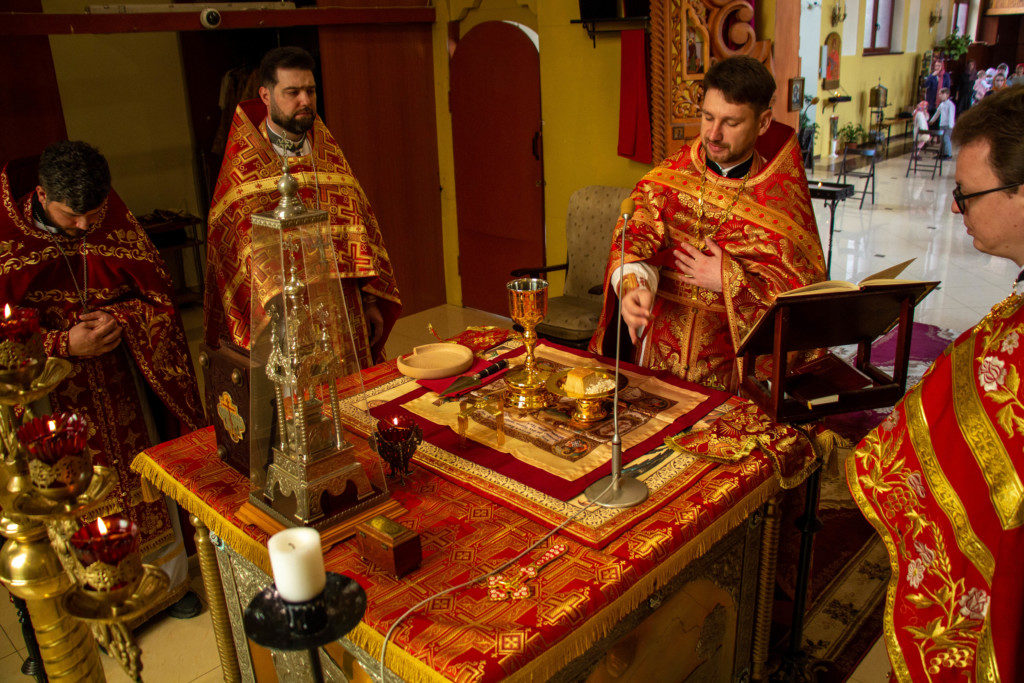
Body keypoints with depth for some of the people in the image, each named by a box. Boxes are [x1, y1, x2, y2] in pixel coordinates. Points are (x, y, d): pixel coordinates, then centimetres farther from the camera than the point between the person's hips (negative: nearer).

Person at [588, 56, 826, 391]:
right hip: (661, 338, 1)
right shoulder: (670, 175, 5)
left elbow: (804, 288, -2)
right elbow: (635, 237, -6)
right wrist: (633, 288, -26)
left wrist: (730, 280, -11)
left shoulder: (781, 196, 0)